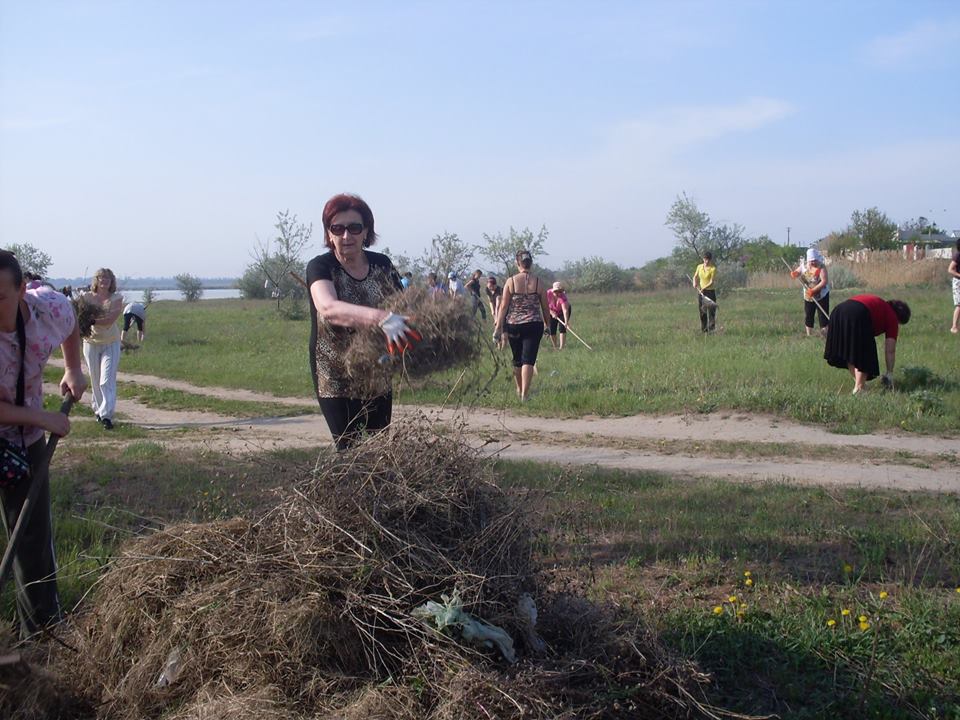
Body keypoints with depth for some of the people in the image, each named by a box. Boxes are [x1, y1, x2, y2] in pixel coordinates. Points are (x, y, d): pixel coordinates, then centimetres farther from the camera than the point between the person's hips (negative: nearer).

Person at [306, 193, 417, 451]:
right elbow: (328, 308, -34)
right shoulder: (320, 267, -13)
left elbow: (402, 305, 6)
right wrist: (382, 318, -49)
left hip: (378, 379, 5)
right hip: (337, 381, -4)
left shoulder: (382, 265, 1)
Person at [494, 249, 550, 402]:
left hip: (514, 325, 1)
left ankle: (520, 390, 35)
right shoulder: (538, 283, -1)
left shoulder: (510, 281, -4)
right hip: (534, 325, -1)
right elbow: (545, 308, 5)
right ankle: (525, 394, -12)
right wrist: (548, 325, 20)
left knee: (517, 360, 17)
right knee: (528, 360, -2)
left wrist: (498, 327, 0)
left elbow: (504, 306, -4)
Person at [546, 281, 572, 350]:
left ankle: (561, 347, -18)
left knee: (562, 328, -18)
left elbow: (565, 310, -47)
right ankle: (555, 346, 13)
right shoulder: (548, 294, -27)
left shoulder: (563, 297, -37)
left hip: (562, 311, -3)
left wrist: (566, 322, -59)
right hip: (552, 312, 3)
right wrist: (552, 312, -30)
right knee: (551, 330, -3)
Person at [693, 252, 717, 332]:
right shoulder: (699, 267, 5)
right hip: (701, 291, 4)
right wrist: (695, 282, -1)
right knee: (702, 311, 6)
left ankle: (711, 328, -6)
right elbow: (695, 276, 20)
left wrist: (704, 288, -28)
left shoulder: (713, 268, -10)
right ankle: (704, 329, 13)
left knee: (711, 311, -9)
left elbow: (711, 282, -15)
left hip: (710, 291, -4)